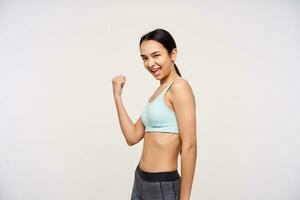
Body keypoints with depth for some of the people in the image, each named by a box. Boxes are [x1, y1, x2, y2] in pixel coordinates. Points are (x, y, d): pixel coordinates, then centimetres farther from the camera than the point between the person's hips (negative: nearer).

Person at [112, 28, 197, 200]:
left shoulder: (179, 86, -15)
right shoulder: (158, 92, 10)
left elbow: (189, 146, -19)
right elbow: (132, 137, 7)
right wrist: (117, 95, 5)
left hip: (163, 185, -8)